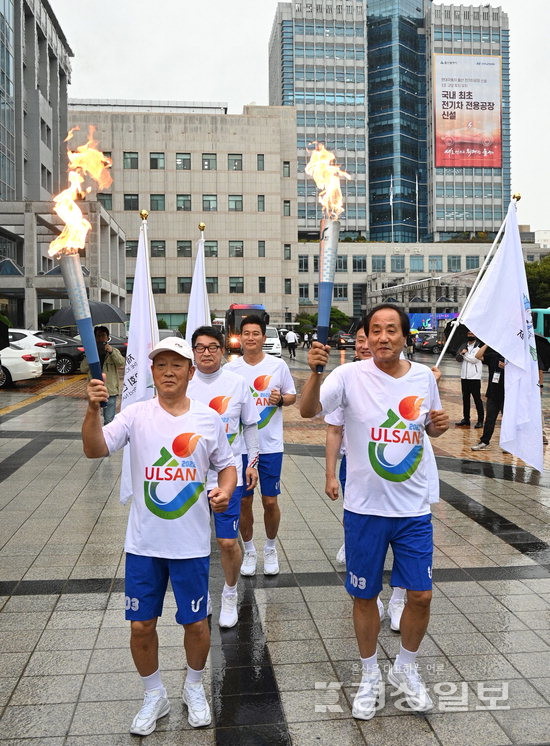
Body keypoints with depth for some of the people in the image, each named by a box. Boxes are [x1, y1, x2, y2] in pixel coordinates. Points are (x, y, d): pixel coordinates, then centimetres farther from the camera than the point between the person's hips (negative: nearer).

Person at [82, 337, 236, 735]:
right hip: (143, 543, 0)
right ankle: (154, 695, 35)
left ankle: (194, 687, 39)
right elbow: (95, 450, -19)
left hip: (192, 544, 0)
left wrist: (225, 491, -14)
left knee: (196, 623, 12)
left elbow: (227, 466, 8)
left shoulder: (209, 418, -2)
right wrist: (93, 409, -36)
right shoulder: (136, 415, -6)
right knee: (141, 625, 10)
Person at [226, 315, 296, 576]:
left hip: (271, 445, -1)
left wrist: (280, 399, -14)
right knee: (243, 501, 9)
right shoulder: (231, 368, 1)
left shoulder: (278, 365, -2)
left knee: (270, 501, 5)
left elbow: (292, 396, 7)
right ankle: (249, 551, 27)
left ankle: (271, 549, 27)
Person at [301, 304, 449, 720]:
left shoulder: (424, 377, 1)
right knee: (365, 596, 11)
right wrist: (315, 371, -41)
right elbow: (309, 411, -24)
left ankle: (406, 669, 36)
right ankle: (370, 677, 35)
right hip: (364, 509, -2)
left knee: (421, 595, 8)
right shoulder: (350, 376, -11)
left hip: (414, 508, 3)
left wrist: (440, 425, -8)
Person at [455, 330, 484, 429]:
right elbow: (458, 359, 8)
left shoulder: (478, 346, -5)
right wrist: (462, 352, -11)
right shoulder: (464, 346, 14)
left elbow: (474, 359, -16)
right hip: (464, 376, 6)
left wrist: (464, 354, -5)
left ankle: (480, 420, -1)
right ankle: (466, 419, 19)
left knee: (477, 399, -4)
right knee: (465, 398, 11)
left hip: (474, 377, -6)